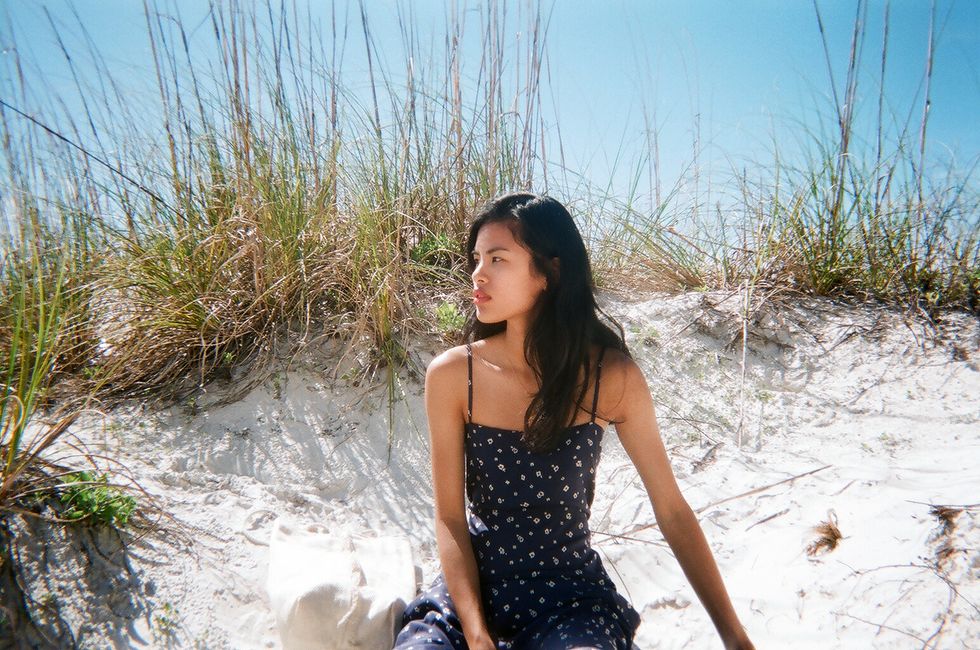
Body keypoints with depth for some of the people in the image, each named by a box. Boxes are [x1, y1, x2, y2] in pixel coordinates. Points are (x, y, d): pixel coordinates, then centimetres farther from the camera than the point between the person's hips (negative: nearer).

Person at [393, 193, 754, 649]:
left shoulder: (611, 377, -12)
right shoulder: (451, 375, -11)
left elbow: (672, 511, -5)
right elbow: (450, 517, -7)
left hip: (570, 592, 0)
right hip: (473, 581, 1)